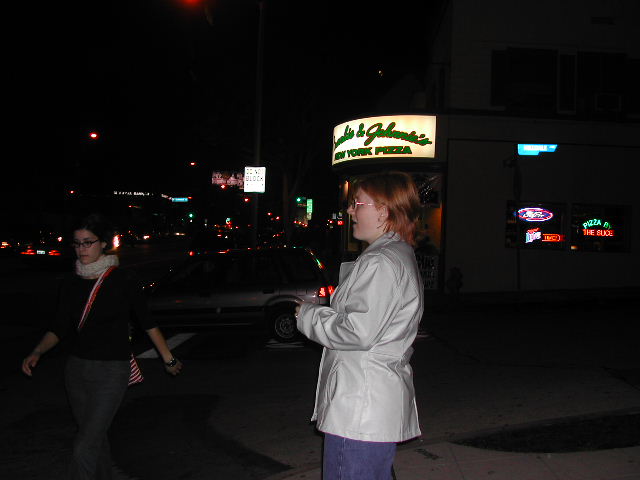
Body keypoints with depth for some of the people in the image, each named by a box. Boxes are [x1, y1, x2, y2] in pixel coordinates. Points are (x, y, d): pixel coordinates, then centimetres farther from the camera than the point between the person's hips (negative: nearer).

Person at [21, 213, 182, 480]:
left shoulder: (123, 280, -10)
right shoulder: (71, 285, 3)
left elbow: (147, 323, -3)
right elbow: (59, 328, 7)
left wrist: (169, 360, 3)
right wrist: (37, 353, -11)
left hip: (111, 371, -5)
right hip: (76, 369, 5)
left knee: (84, 448, -10)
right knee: (96, 438, 20)